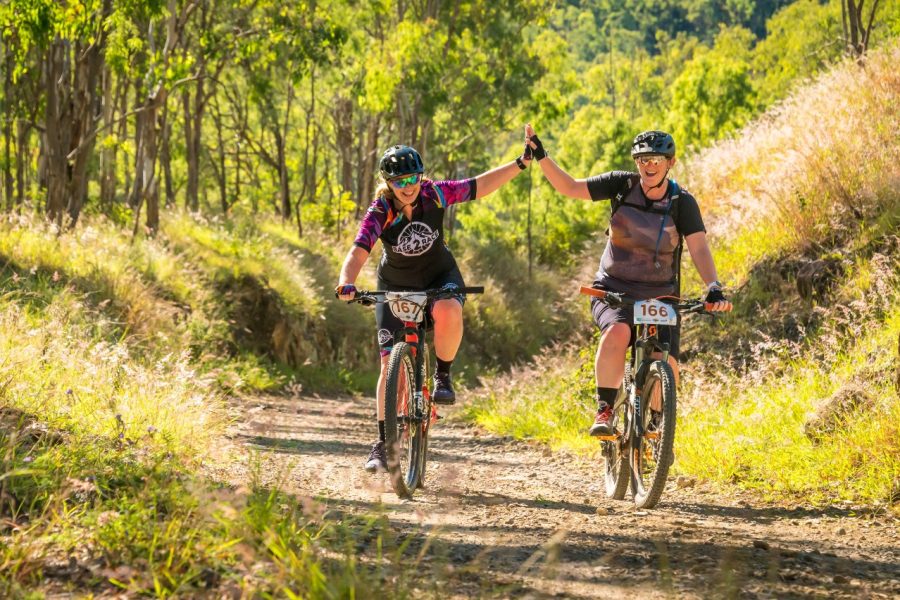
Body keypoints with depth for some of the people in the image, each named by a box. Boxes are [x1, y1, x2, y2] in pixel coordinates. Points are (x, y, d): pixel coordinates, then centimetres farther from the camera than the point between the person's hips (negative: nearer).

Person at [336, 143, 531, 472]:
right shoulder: (380, 213, -24)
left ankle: (443, 376, -11)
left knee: (448, 312, -37)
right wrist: (346, 284, -54)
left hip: (440, 276, 0)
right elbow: (358, 253, -36)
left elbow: (480, 186, -12)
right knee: (390, 363, -7)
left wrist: (521, 163, -20)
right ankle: (383, 443, 2)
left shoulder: (435, 194, -20)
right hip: (396, 287, 0)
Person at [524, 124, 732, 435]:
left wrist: (714, 288, -34)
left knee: (667, 365, -18)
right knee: (617, 332, -34)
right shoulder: (622, 185, -5)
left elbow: (699, 248, -19)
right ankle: (604, 412, -24)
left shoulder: (682, 203, -9)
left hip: (659, 298, 0)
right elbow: (569, 187, -2)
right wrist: (541, 156, -14)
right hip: (614, 292, 0)